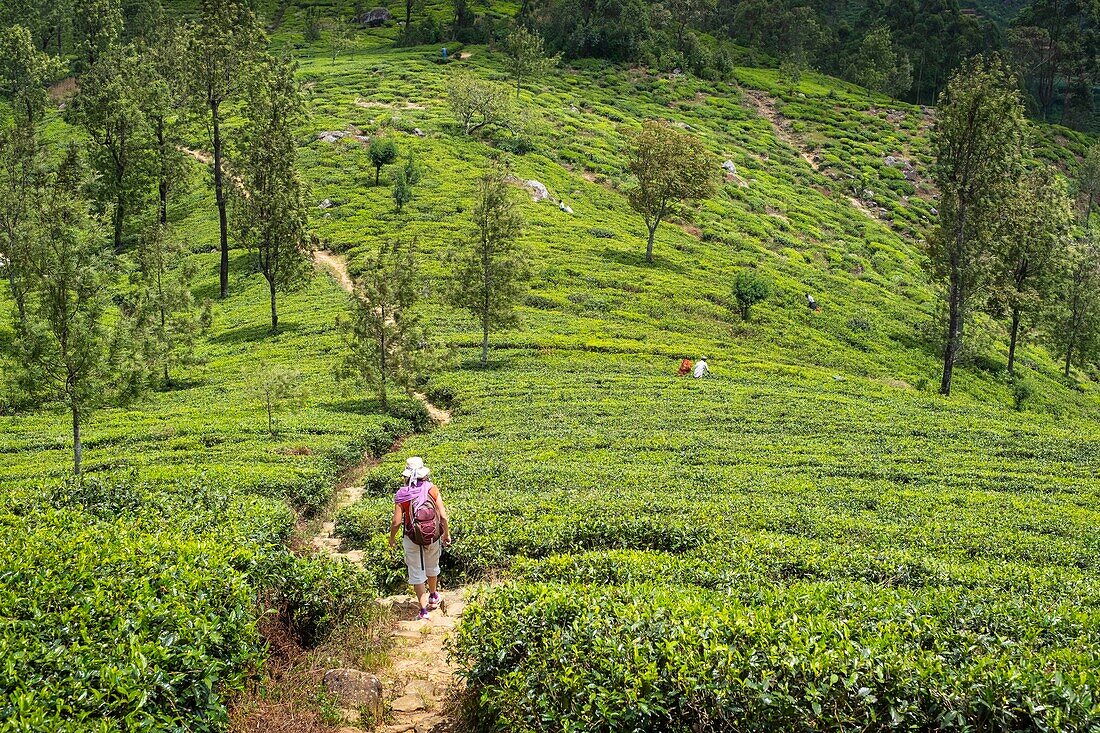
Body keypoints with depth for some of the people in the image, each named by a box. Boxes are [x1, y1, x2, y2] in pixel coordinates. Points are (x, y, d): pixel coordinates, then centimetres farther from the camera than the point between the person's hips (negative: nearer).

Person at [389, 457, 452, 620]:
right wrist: (447, 534, 5)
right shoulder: (432, 489, -11)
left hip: (412, 539, -2)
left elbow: (396, 522, -12)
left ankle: (424, 610, 11)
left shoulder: (401, 495, -14)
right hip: (433, 537, 2)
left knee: (417, 574, 10)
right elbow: (443, 516, -11)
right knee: (432, 568, 26)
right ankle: (433, 597, 49)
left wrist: (392, 538, 7)